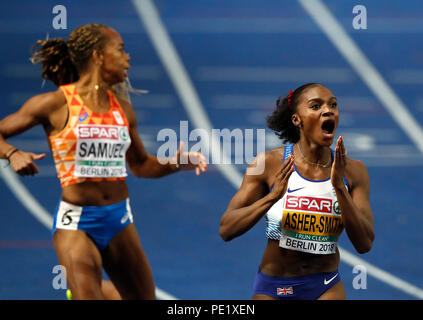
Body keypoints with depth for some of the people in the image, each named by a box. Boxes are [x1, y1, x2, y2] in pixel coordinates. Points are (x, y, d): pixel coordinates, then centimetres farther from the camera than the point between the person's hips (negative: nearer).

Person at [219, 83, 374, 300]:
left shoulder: (352, 171, -4)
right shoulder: (270, 163, -9)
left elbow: (364, 244, -11)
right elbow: (226, 230, -13)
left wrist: (339, 187, -20)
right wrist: (273, 196, -26)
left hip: (326, 288, 1)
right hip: (272, 289, -1)